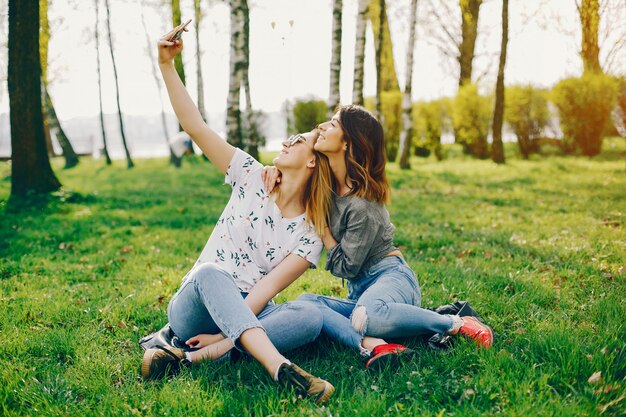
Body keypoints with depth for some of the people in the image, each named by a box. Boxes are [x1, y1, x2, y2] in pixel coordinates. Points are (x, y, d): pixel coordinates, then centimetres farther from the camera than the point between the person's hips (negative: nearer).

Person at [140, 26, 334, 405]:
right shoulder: (253, 178, 3)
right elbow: (196, 127, -4)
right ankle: (281, 368, -55)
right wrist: (167, 65, -11)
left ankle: (192, 356, -41)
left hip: (249, 315, 0)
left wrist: (225, 335, -24)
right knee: (211, 271, -35)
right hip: (193, 310, 0)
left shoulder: (311, 234, -1)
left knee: (311, 318, -30)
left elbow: (268, 288, -12)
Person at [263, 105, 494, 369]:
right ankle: (372, 345, -37)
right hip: (360, 291, 7)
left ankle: (457, 324, -20)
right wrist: (277, 169, 0)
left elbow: (345, 267, -14)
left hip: (391, 278, -7)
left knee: (366, 316, -41)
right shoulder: (326, 179, 2)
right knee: (304, 303, -21)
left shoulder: (363, 205, -20)